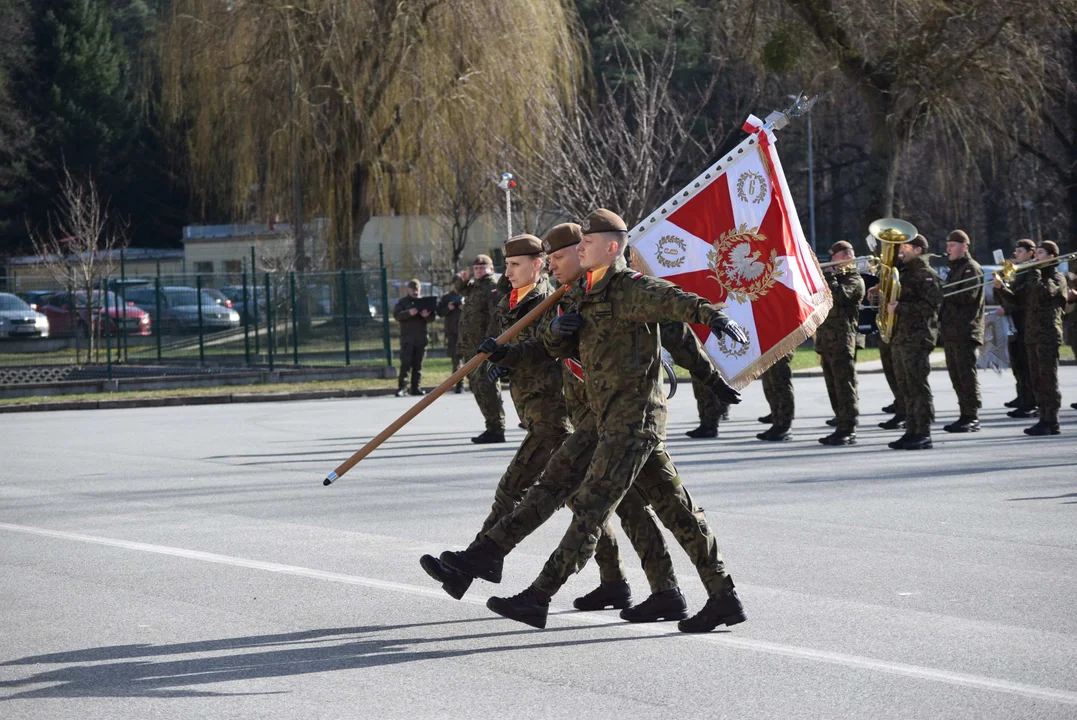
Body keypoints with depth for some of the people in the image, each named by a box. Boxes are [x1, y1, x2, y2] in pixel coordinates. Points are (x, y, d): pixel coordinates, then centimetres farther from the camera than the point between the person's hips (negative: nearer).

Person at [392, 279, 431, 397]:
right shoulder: (402, 302, 7)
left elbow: (432, 318, 11)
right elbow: (396, 315, -8)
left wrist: (427, 316, -14)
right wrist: (409, 313, -24)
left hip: (421, 337, 4)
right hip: (407, 337, -3)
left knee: (418, 364, 5)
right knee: (405, 363, -10)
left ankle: (416, 387, 8)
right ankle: (402, 387, -11)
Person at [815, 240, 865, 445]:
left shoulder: (854, 280, -4)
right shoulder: (835, 277, 23)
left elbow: (838, 295, -22)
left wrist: (829, 276, -8)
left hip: (843, 341, -9)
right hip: (826, 341, 9)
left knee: (844, 385, -9)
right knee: (834, 387, 10)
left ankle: (848, 431, -9)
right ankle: (841, 427, 15)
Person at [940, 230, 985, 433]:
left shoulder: (971, 268, -7)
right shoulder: (954, 269, 22)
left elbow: (967, 296, -19)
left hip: (965, 332, -9)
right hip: (951, 331, 9)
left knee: (967, 376, -8)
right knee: (956, 376, 10)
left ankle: (972, 418, -7)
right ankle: (965, 416, 14)